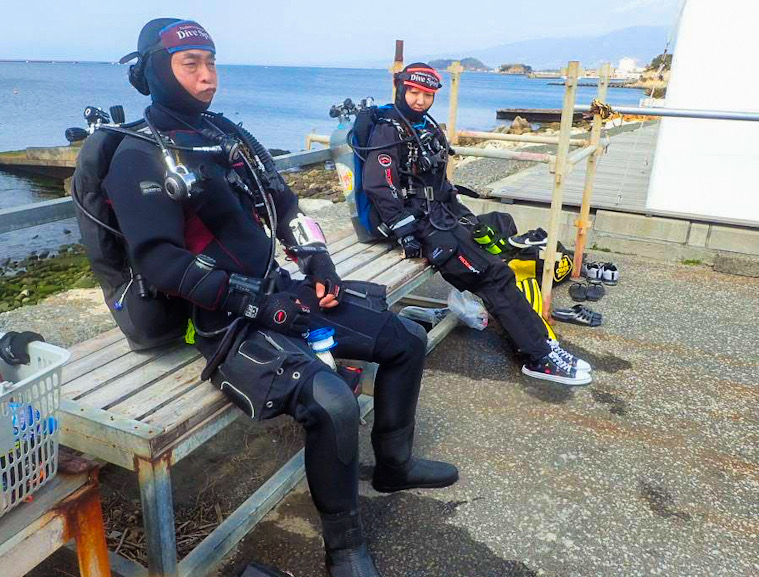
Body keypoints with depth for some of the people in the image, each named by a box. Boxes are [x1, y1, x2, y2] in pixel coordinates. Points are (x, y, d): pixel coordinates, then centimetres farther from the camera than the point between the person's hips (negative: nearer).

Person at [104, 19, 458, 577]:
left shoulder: (229, 134, 14)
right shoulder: (140, 159, -9)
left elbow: (284, 204, 18)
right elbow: (161, 262, -19)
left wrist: (319, 263, 4)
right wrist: (257, 304, -20)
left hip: (280, 290, 8)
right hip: (227, 323, -8)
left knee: (407, 340, 7)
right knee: (332, 401, -31)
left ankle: (394, 463, 27)